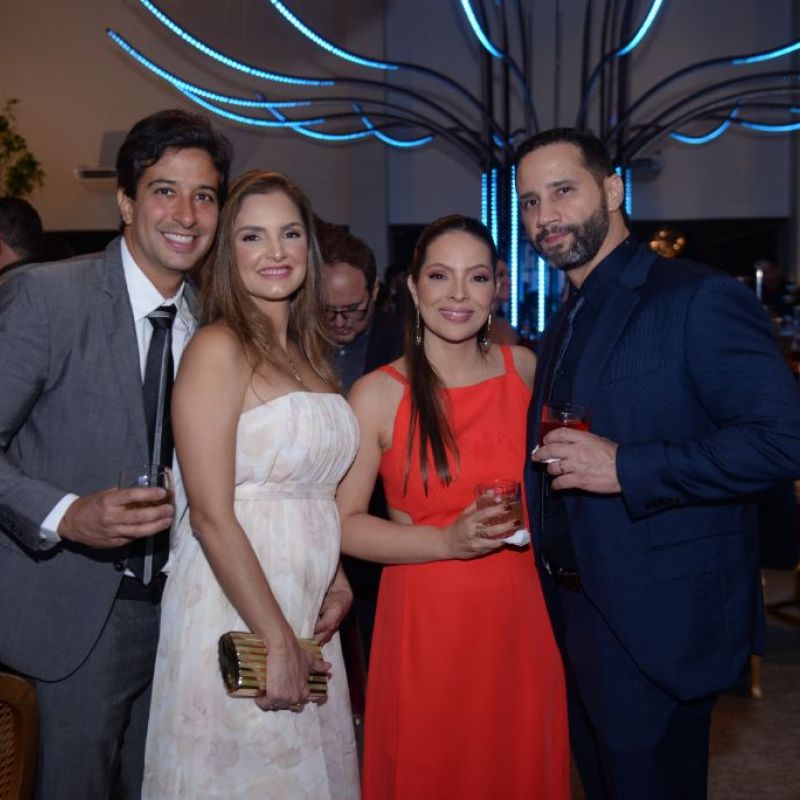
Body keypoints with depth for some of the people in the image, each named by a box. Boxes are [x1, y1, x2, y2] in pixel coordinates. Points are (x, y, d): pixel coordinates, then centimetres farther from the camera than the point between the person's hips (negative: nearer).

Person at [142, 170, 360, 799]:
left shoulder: (308, 353, 11)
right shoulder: (218, 349, -12)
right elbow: (212, 516, -17)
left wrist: (337, 584, 3)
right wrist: (277, 641, -16)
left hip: (305, 616, 7)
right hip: (235, 616, -7)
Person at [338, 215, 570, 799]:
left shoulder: (524, 368, 3)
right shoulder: (379, 394, -8)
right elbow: (344, 524, -9)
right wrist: (448, 541, -18)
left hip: (519, 620, 3)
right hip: (426, 624, -3)